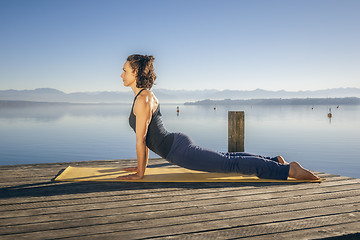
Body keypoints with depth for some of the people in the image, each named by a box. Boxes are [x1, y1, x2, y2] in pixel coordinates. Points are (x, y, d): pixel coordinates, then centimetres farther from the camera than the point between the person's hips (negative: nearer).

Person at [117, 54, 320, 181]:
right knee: (226, 158, 19)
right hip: (177, 143, 9)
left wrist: (140, 173, -9)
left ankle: (288, 169, -8)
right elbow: (146, 137, 22)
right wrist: (142, 165, 25)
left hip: (179, 151, -9)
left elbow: (141, 140, -16)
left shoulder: (143, 99, -16)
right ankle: (274, 161, 26)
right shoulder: (147, 95, 15)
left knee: (230, 163, -9)